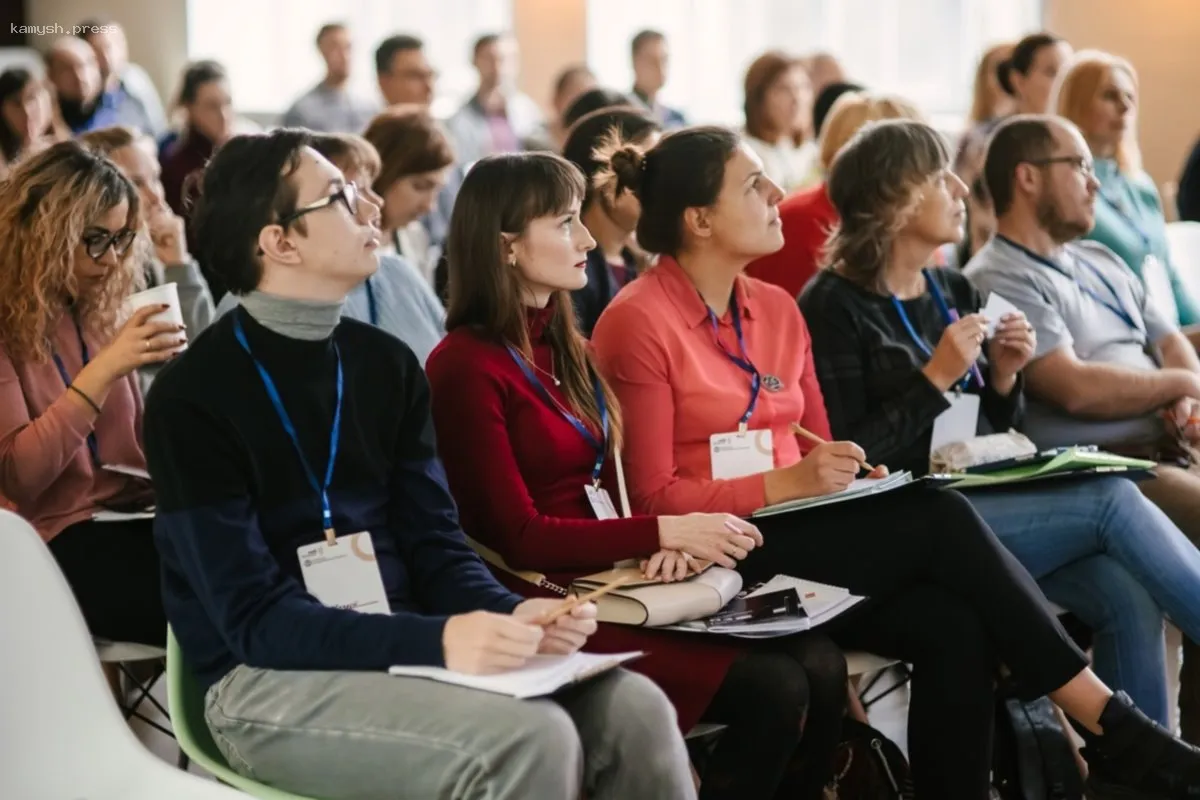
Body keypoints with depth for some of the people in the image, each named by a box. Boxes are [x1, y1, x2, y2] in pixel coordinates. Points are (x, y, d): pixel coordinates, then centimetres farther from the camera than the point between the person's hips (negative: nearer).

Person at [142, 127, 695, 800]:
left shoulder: (387, 364, 9)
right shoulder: (194, 398, -11)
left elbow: (434, 541, 7)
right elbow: (255, 618, -16)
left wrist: (513, 613, -15)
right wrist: (436, 640, -29)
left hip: (403, 652, 6)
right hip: (270, 679, -6)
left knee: (635, 709, -18)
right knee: (529, 739, -30)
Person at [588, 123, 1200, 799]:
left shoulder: (776, 308, 13)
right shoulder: (639, 322, -8)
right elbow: (655, 497, -11)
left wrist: (856, 476, -4)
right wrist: (788, 484, -19)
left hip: (796, 532, 7)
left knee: (954, 626, -24)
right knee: (942, 521, -24)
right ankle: (1114, 729, -18)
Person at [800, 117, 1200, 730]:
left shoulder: (955, 292, 17)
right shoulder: (834, 306, -5)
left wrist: (1004, 376, 2)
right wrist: (936, 377, -14)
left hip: (988, 501, 7)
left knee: (1127, 596, -21)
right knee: (1113, 500, -21)